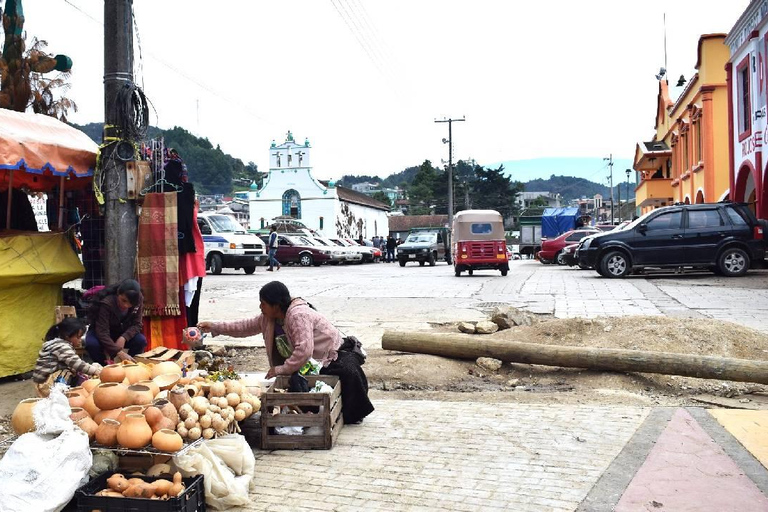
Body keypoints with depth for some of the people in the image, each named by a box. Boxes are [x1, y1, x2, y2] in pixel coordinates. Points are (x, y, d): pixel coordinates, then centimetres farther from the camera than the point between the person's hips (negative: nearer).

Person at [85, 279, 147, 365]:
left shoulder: (138, 301, -21)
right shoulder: (107, 303, -33)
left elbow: (137, 324, -16)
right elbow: (102, 332, -37)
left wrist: (124, 338, -36)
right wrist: (119, 352, -48)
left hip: (122, 333, 3)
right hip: (101, 332, -3)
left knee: (141, 341, -26)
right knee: (92, 344, -35)